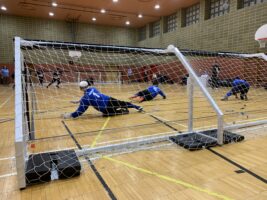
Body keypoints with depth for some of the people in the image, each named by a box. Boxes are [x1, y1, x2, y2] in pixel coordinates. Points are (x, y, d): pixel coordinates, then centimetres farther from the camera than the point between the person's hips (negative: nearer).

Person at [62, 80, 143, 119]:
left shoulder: (85, 97, -8)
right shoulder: (92, 89, 12)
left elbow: (80, 111, -6)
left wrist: (69, 115, 4)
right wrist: (78, 101, 38)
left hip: (106, 109, -6)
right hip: (109, 100, 6)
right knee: (123, 103, 24)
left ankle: (123, 112, 10)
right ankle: (138, 107, 28)